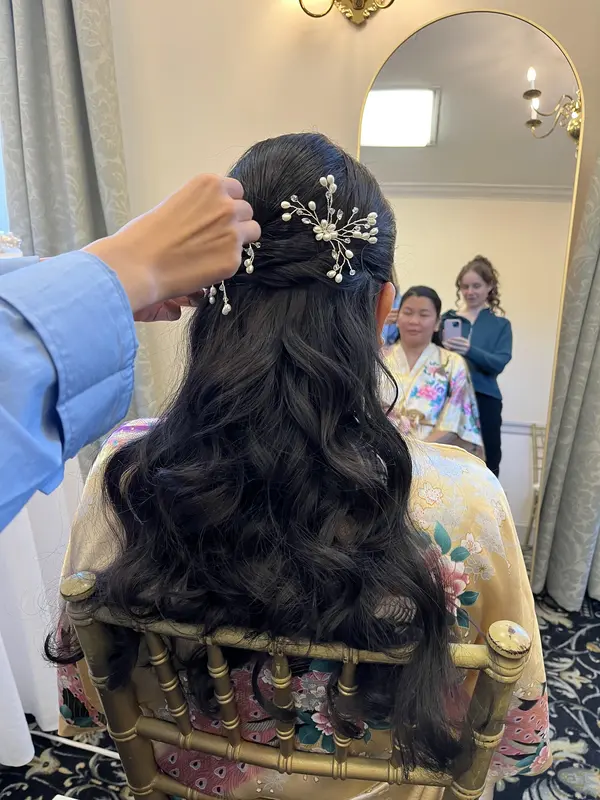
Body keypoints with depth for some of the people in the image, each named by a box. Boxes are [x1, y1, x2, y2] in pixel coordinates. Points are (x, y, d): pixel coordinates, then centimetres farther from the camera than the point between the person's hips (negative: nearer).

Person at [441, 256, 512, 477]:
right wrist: (443, 347, -18)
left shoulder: (500, 324, 7)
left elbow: (499, 363, -8)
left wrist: (469, 350, -26)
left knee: (486, 465, 2)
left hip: (484, 400, -1)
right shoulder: (448, 318, 10)